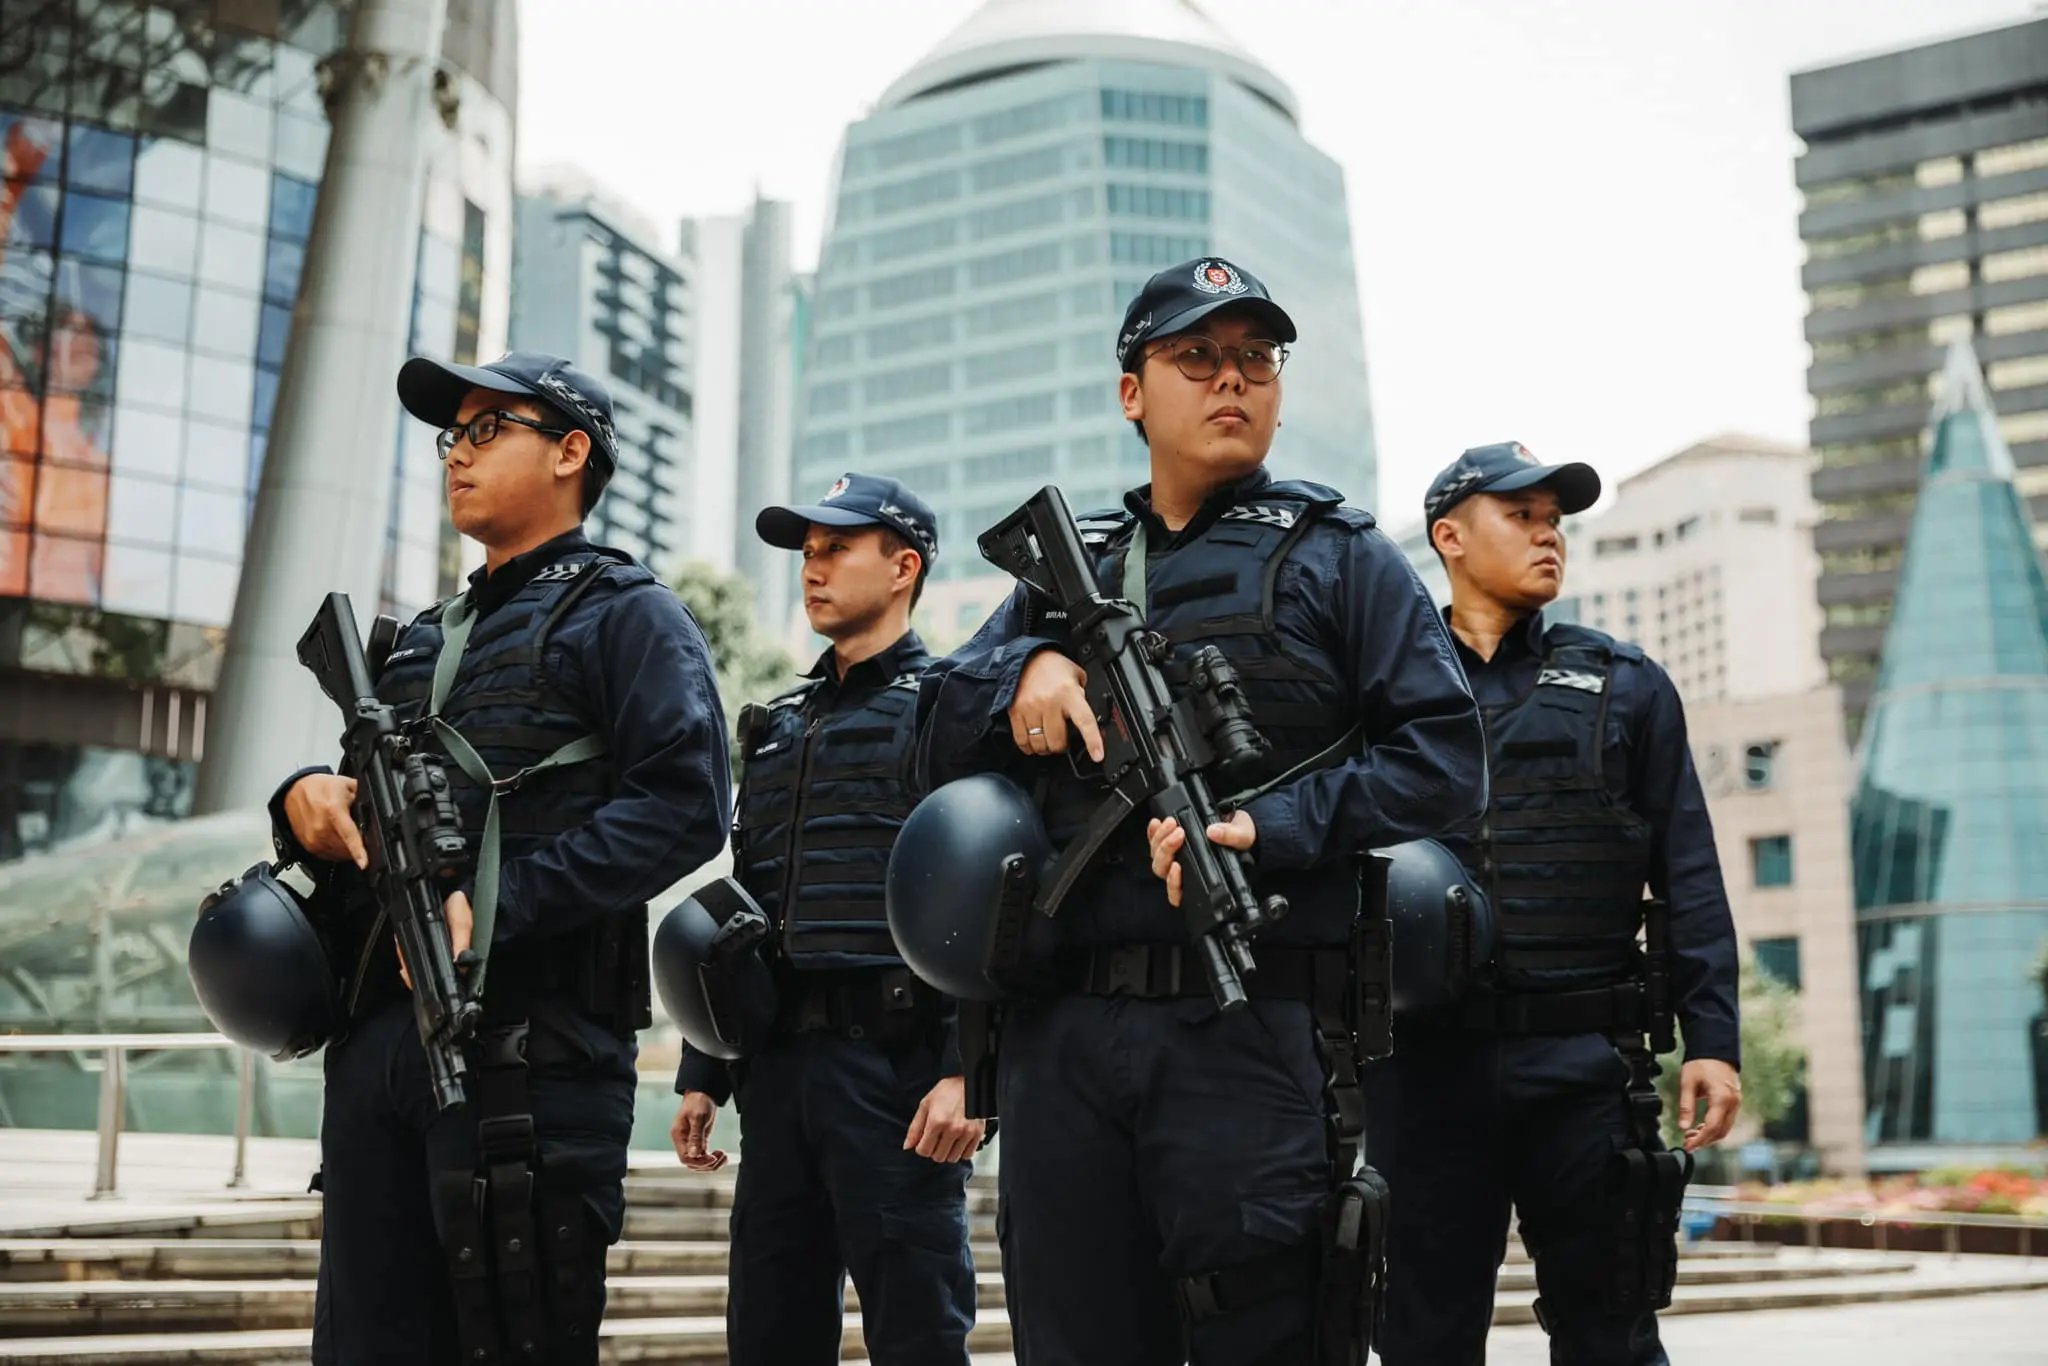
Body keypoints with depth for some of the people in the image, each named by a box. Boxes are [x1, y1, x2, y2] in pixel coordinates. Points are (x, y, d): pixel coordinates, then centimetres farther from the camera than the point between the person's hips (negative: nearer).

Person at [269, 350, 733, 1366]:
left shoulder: (624, 614, 1)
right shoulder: (424, 640, 25)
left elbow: (684, 805, -14)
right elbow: (372, 812, 26)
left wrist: (498, 905, -20)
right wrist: (306, 800, 2)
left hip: (528, 1045, -7)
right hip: (376, 1040, 8)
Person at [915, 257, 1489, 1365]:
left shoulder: (1336, 556, 9)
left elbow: (1445, 755, -1)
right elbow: (936, 747, 17)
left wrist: (1273, 825, -15)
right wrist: (1024, 668, -4)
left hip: (1253, 1032, -4)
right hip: (1061, 1037, 4)